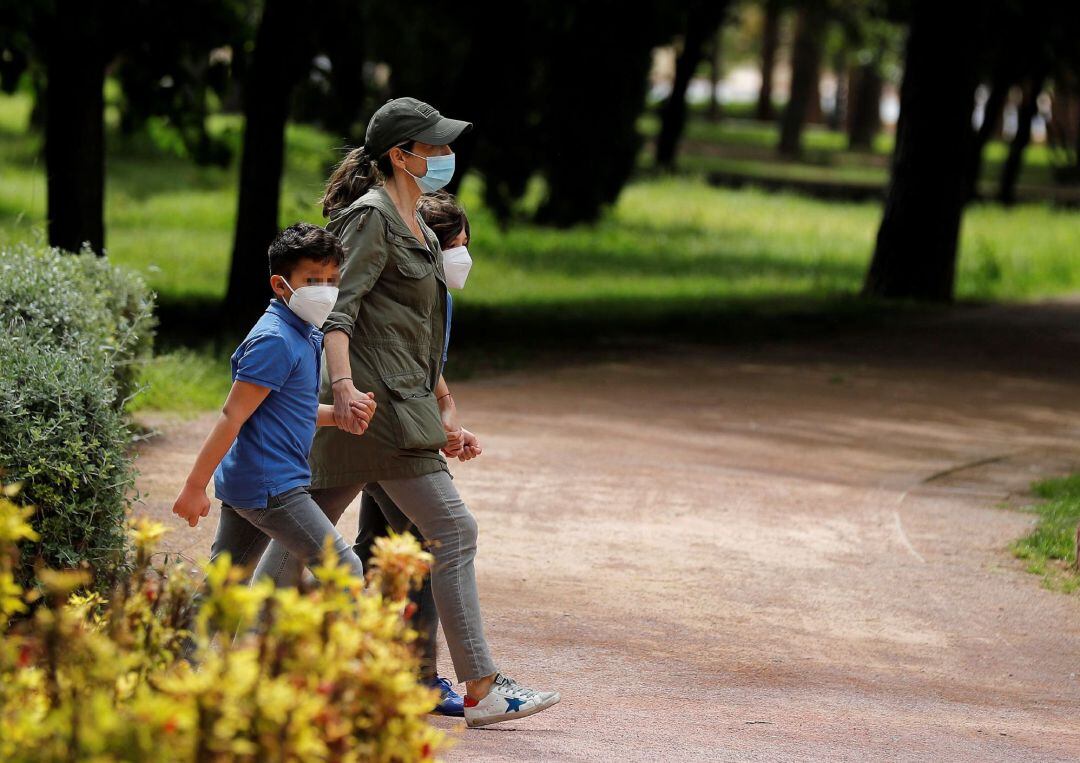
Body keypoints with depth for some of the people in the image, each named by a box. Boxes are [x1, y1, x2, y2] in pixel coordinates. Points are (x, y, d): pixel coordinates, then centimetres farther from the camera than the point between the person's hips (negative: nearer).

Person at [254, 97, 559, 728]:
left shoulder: (414, 225, 21)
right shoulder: (371, 218, -9)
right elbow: (339, 308, -20)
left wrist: (447, 413, 25)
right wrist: (342, 382, -34)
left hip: (406, 399, 10)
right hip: (380, 403, -10)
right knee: (453, 530, -9)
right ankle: (482, 688, -7)